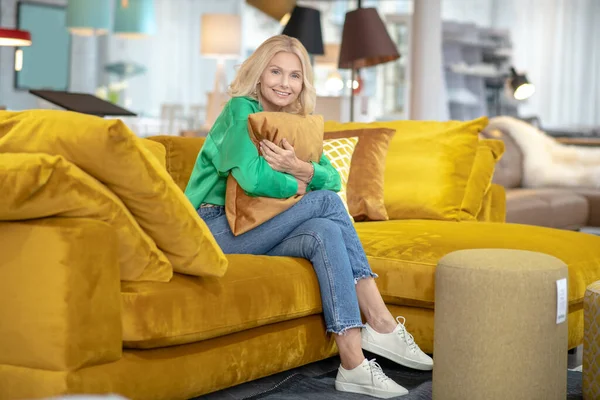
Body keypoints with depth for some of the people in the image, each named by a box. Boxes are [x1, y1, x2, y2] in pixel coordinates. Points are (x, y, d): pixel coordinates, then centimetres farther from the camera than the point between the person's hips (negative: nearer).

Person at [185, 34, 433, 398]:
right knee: (327, 202, -21)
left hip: (252, 228, 7)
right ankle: (382, 323, -24)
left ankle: (353, 363, -31)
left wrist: (301, 169, -18)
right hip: (217, 227, -7)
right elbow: (253, 177, -26)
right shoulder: (240, 110, -9)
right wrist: (297, 188, -8)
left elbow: (333, 178, 3)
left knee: (325, 233, -23)